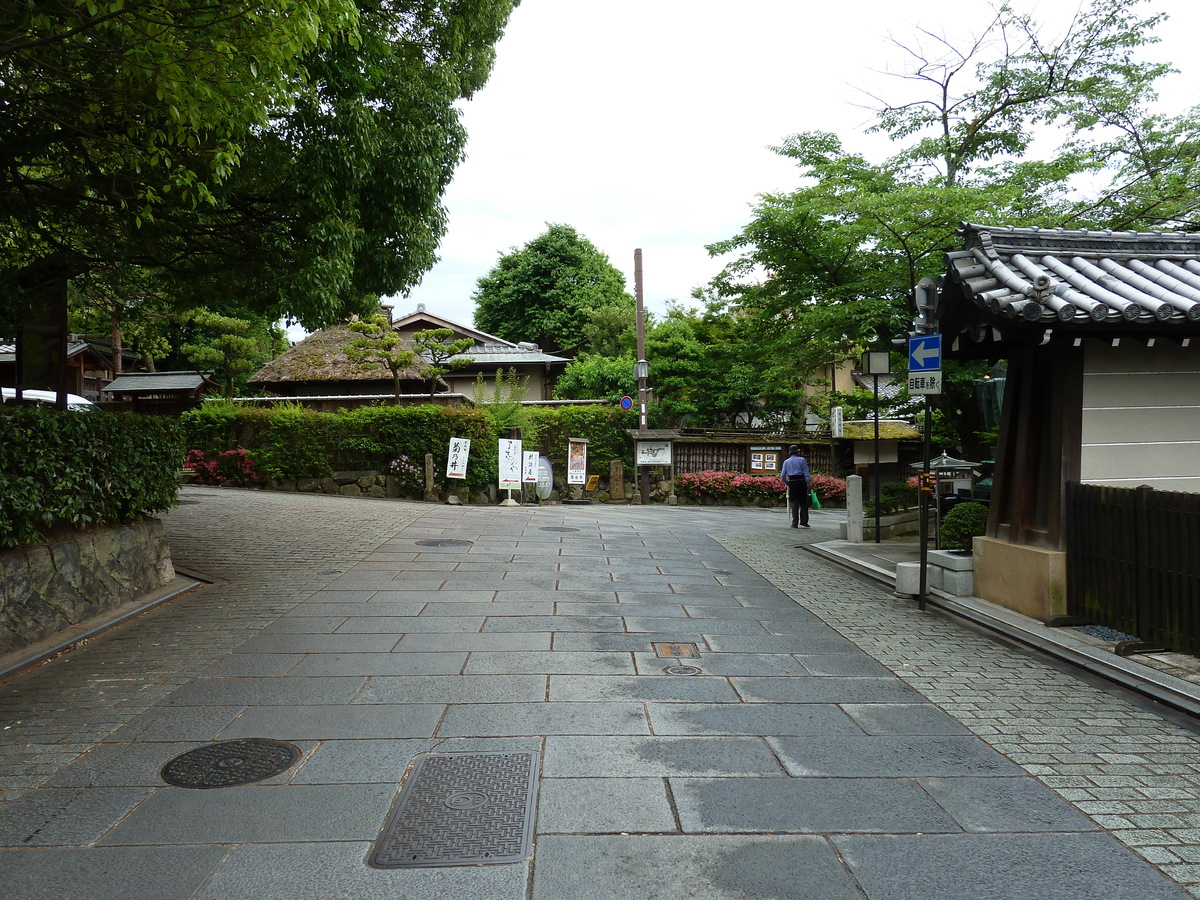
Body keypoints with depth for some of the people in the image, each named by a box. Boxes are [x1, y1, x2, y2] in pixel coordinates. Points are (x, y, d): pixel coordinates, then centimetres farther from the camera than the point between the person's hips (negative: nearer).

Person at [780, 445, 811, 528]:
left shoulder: (786, 462, 10)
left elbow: (782, 476, 8)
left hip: (792, 483, 2)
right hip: (801, 482, -2)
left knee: (794, 503, 5)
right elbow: (806, 473, -5)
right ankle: (803, 521, 6)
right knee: (803, 503, 7)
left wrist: (786, 483, 22)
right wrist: (808, 482, -3)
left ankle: (795, 523, 3)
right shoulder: (801, 460, 1)